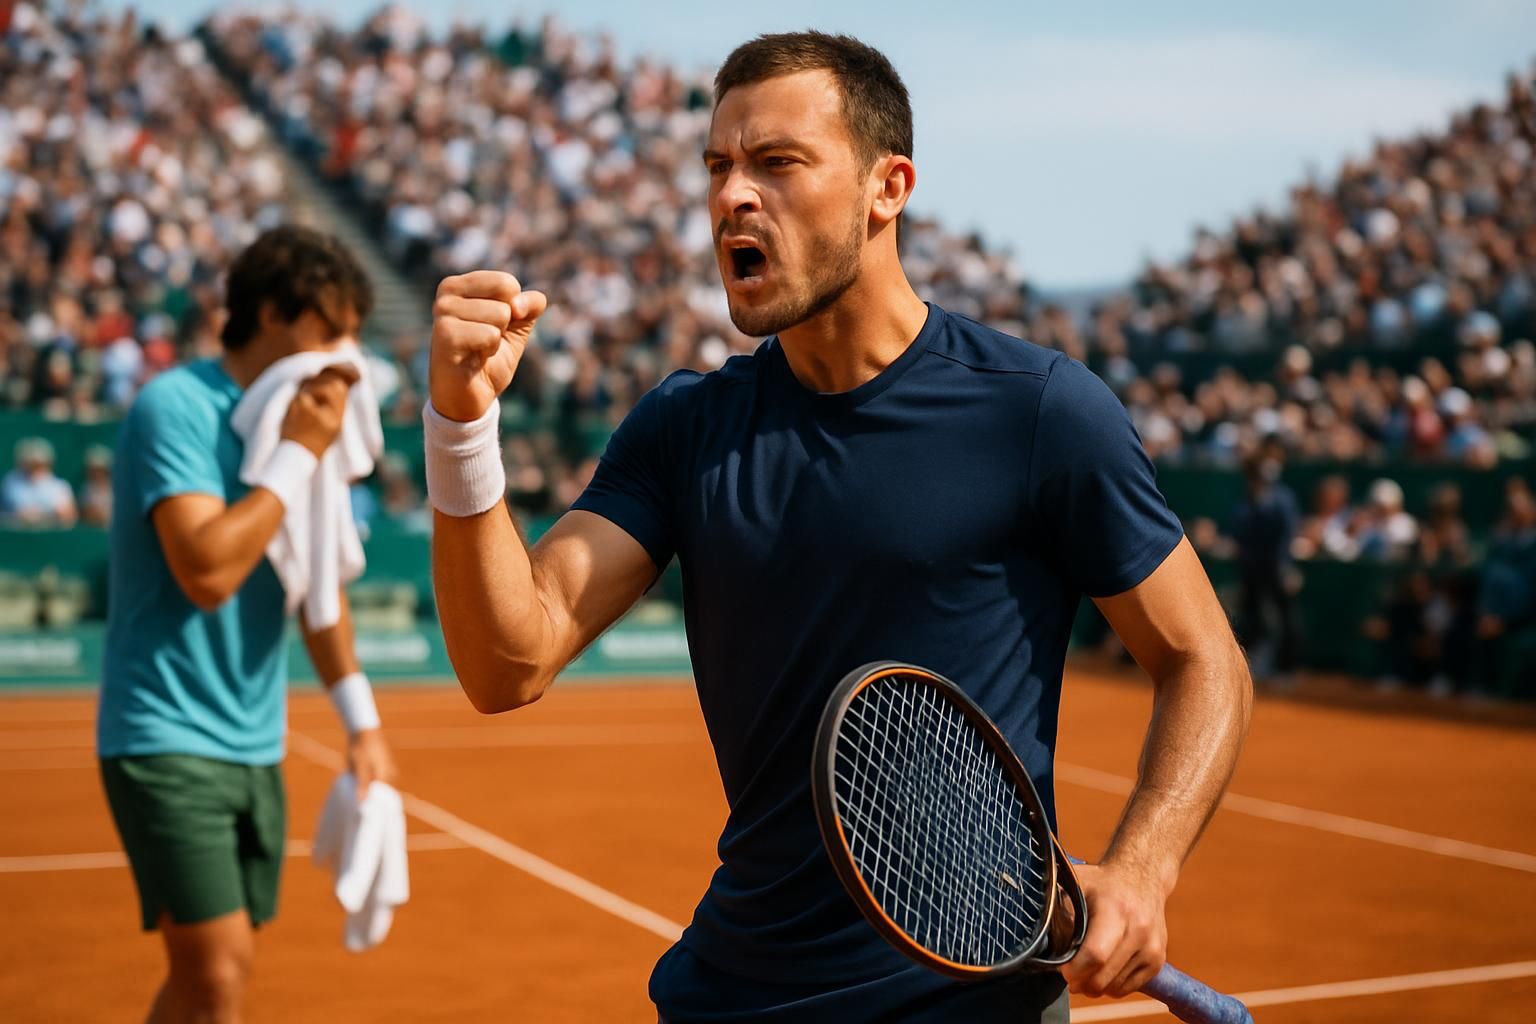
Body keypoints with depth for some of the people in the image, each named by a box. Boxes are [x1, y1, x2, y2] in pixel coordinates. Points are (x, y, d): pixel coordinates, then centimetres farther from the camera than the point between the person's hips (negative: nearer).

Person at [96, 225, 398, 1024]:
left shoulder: (301, 417, 10)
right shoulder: (176, 408, -14)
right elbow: (207, 571, -26)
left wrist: (360, 720, 15)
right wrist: (298, 453, -19)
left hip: (255, 746, 8)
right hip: (168, 740, -8)